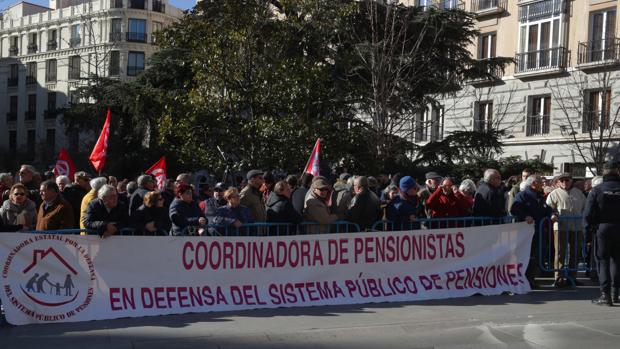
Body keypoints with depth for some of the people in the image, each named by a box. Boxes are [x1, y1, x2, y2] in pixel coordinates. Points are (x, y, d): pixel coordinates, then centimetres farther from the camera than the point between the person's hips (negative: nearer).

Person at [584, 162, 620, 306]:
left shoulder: (596, 190, -9)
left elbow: (588, 214, -10)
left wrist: (588, 229, 2)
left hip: (603, 229, -3)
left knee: (603, 260, 3)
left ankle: (605, 295, -3)